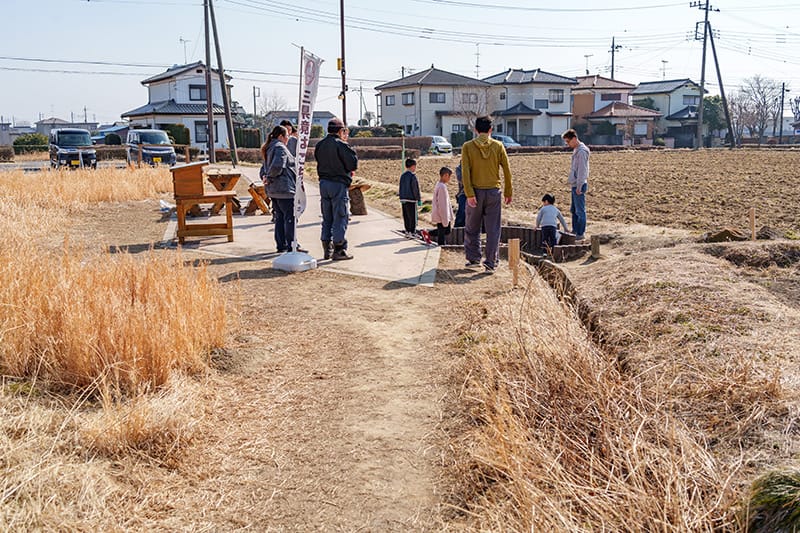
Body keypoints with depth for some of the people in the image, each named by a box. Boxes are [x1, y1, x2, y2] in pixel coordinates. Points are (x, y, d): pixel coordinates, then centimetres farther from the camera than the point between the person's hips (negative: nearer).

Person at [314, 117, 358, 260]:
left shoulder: (319, 145, 9)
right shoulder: (341, 145, -12)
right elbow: (353, 163, -15)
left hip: (323, 183, 7)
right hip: (339, 184, -7)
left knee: (327, 218, 13)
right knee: (340, 217, -2)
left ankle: (327, 250, 16)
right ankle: (339, 250, -2)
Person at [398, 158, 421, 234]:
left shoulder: (402, 176, 8)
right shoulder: (412, 176, -13)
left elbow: (400, 188, 13)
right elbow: (415, 189, -14)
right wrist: (419, 199, -7)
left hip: (403, 200, 7)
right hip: (411, 199, -7)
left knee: (406, 216, 12)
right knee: (413, 216, 0)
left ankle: (407, 231, 17)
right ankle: (412, 232, 2)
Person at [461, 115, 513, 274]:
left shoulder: (467, 147, -1)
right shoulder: (498, 146, 1)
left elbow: (465, 172, -11)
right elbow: (507, 171, 1)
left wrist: (469, 194, -12)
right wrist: (508, 193, 9)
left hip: (475, 192, 0)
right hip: (494, 192, 1)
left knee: (472, 228, 15)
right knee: (493, 230, 4)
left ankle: (473, 258, 17)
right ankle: (491, 264, 3)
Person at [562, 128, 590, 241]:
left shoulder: (581, 151, -16)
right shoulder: (576, 150, 14)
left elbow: (582, 170, -19)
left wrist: (579, 186, -20)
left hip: (579, 185, -10)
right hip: (575, 185, 10)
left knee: (580, 211, -3)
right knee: (573, 210, 16)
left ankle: (580, 234, 2)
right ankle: (575, 231, 25)